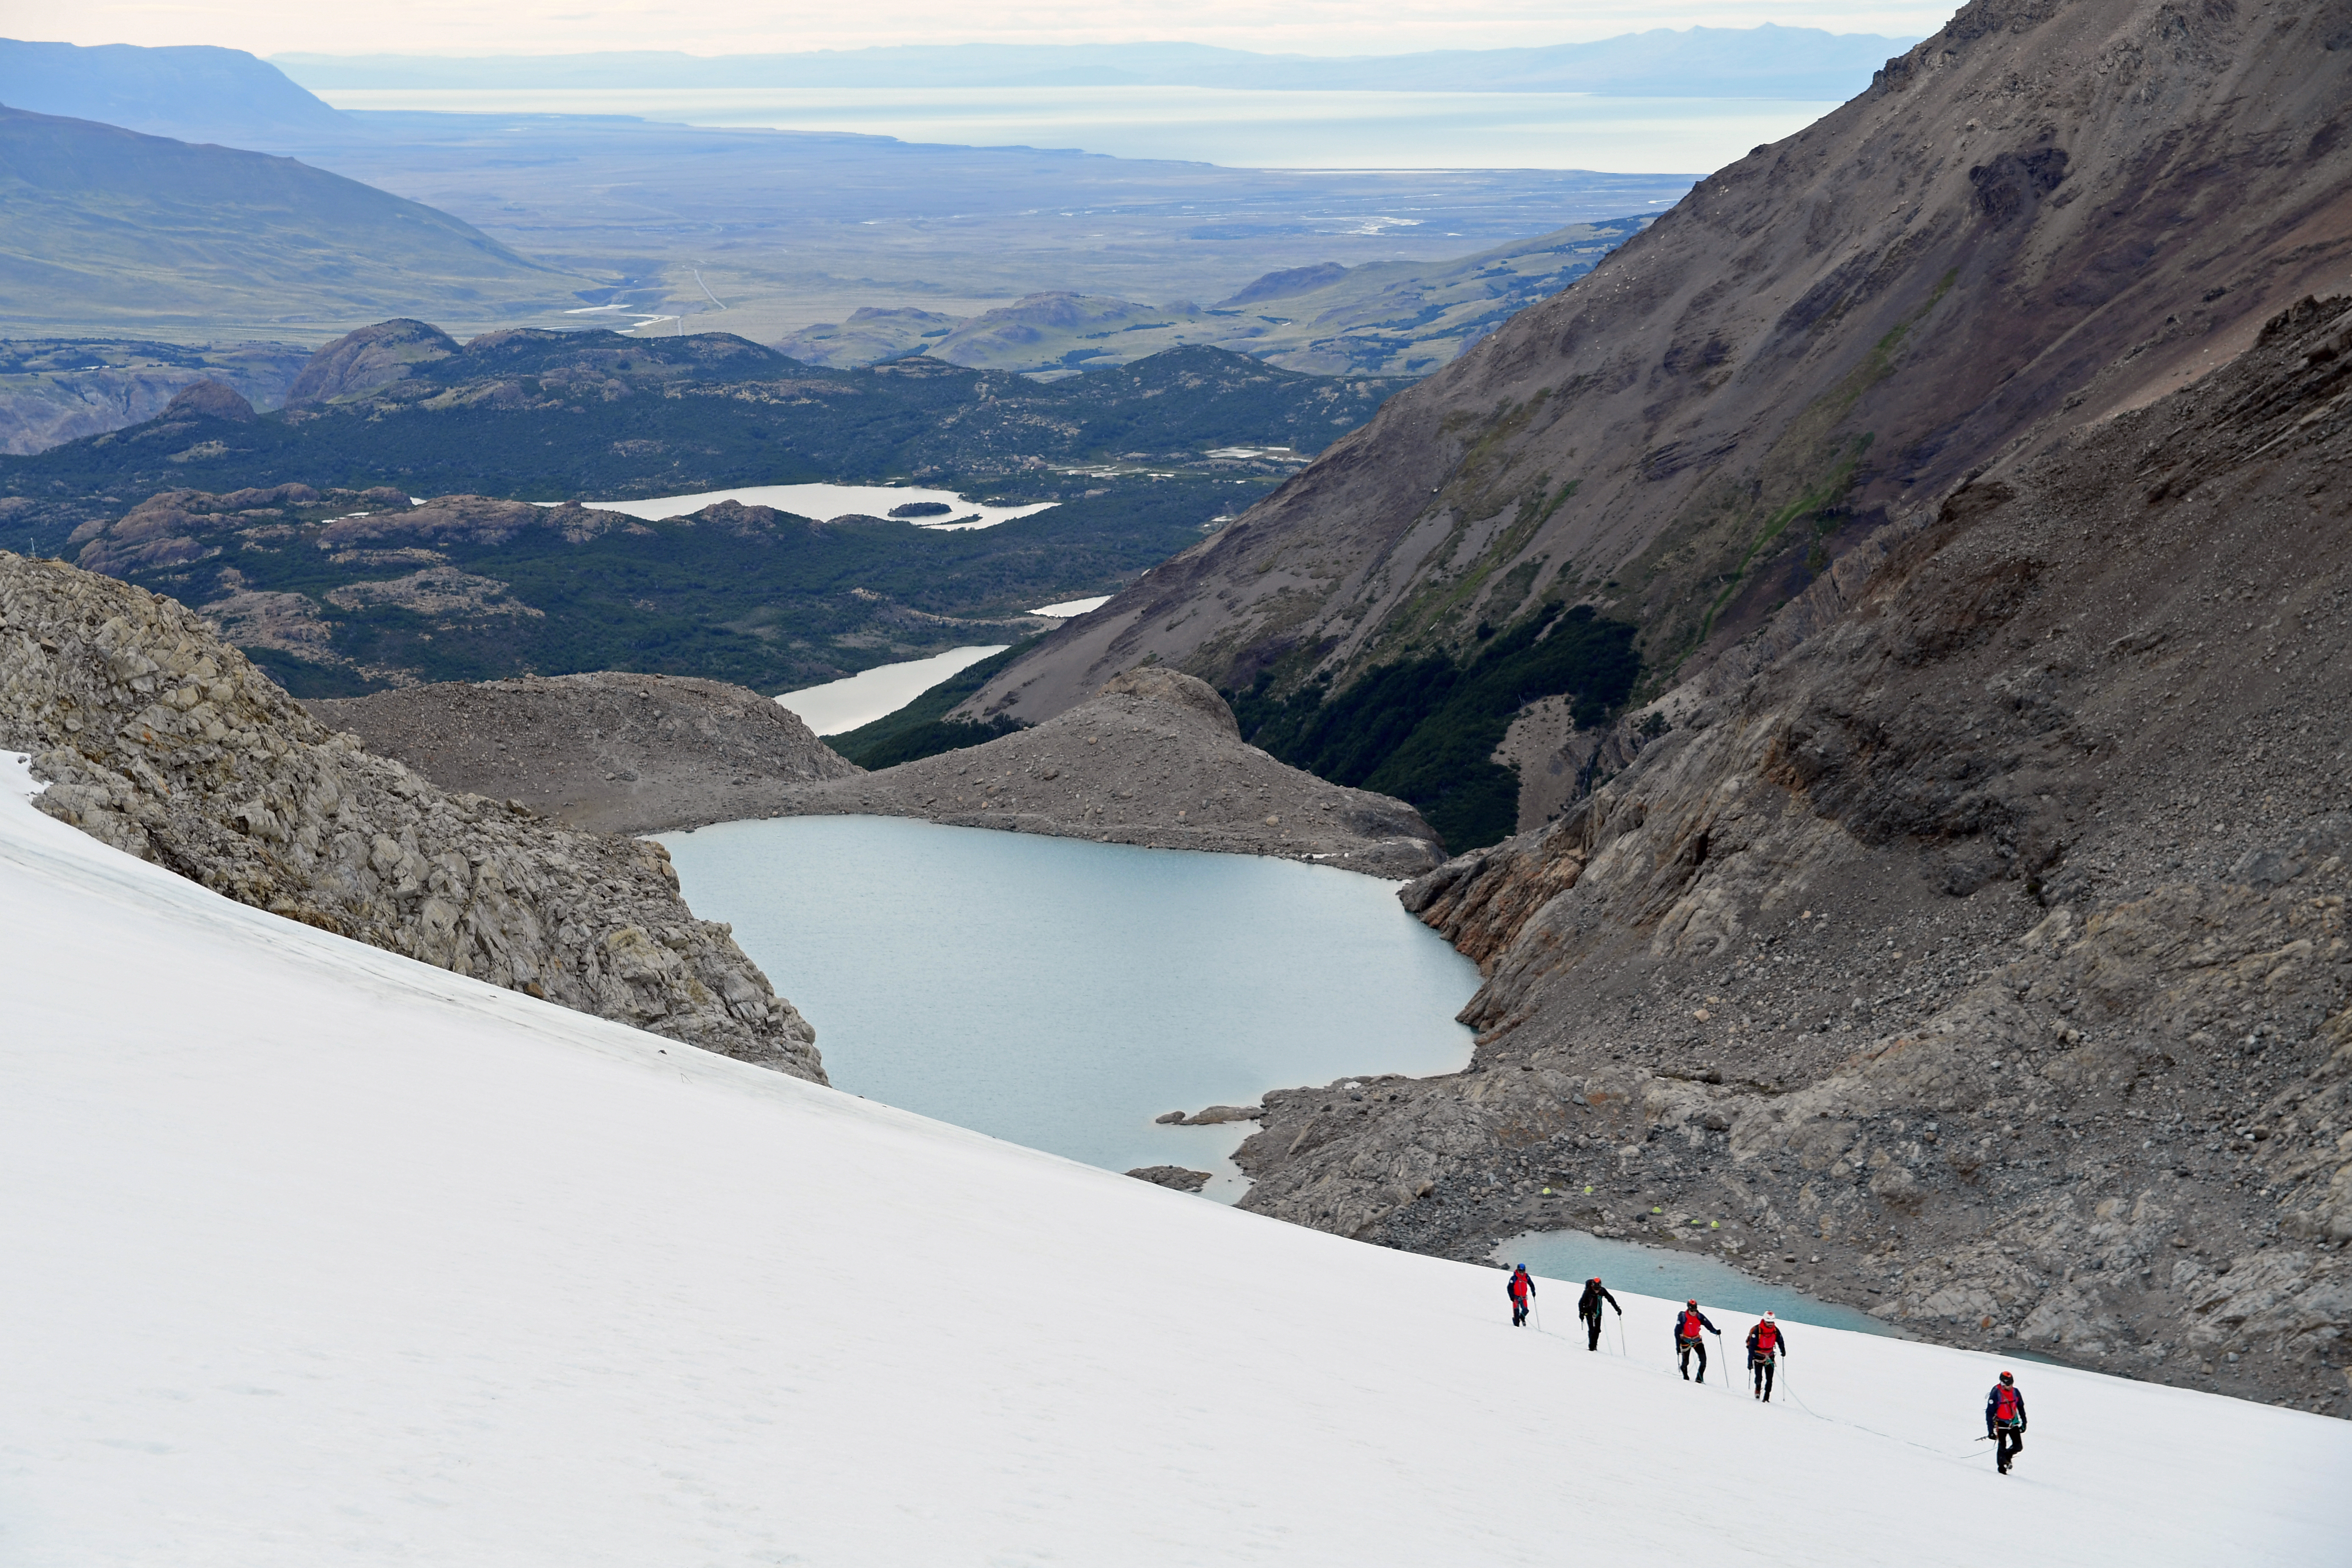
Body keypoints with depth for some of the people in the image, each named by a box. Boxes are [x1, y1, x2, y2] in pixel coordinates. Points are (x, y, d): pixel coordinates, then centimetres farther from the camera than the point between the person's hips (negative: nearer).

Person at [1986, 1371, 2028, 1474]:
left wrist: (2024, 1423, 11)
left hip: (2014, 1423, 4)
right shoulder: (1995, 1394, -18)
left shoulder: (2016, 1392, -4)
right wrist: (1991, 1431, -16)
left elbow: (2021, 1408, 11)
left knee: (2018, 1447, -3)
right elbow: (1989, 1413, -14)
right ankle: (2002, 1465, 15)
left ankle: (2008, 1456, 27)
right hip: (2001, 1424, -4)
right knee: (2002, 1447, -6)